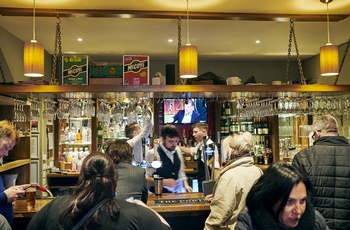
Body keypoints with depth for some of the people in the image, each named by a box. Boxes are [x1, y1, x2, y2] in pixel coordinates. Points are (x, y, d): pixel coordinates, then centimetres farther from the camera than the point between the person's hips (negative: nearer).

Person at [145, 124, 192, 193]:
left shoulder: (178, 151, 7)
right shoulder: (152, 154, -12)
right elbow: (146, 179, -11)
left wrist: (185, 185, 4)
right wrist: (164, 182, -20)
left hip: (176, 193, 4)